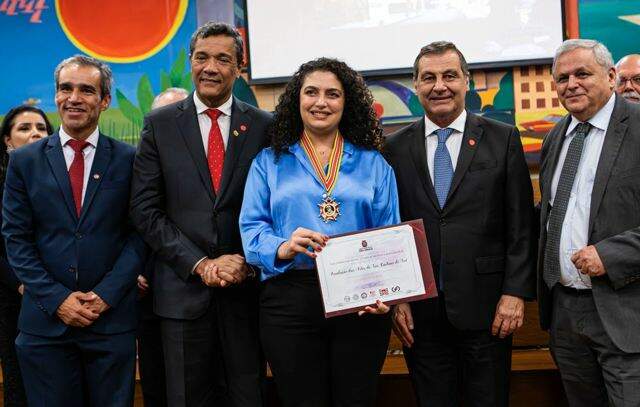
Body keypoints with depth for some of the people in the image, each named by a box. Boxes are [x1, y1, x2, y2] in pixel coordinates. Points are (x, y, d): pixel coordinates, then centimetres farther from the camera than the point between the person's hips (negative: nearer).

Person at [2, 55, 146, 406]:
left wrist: (105, 295, -10)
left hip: (112, 320, -1)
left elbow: (139, 235, 0)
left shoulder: (128, 160, 2)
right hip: (45, 321, 1)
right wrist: (56, 299, -8)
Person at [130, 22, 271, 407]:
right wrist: (200, 264, -9)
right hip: (183, 287, 0)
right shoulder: (160, 124, 3)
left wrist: (249, 260, -10)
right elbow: (146, 209, -2)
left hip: (246, 285, 0)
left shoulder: (263, 126, 4)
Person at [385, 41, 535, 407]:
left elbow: (521, 226, -1)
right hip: (420, 312, 1)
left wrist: (516, 292, -7)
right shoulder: (396, 147, 5)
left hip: (486, 308, -1)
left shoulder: (503, 139, 1)